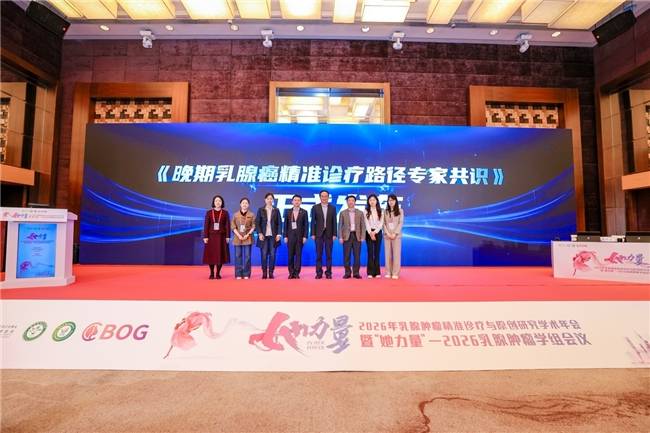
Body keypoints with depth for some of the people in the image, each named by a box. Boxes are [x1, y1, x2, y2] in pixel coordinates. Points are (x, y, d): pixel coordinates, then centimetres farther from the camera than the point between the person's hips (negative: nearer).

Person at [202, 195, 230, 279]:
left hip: (221, 236, 0)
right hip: (211, 236, 0)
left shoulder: (225, 213, 3)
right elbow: (206, 225, 1)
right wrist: (205, 237, -6)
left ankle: (218, 273, 9)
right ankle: (211, 273, 12)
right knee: (211, 254, 1)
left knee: (220, 254, 0)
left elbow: (227, 225, 0)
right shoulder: (209, 212, 4)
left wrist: (228, 236, -6)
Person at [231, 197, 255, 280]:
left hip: (248, 238, -1)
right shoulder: (236, 214, 5)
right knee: (238, 256, 2)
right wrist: (239, 235, -10)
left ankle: (246, 274, 6)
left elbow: (253, 227, 2)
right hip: (238, 238, 1)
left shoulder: (251, 215, 3)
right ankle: (238, 274, 8)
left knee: (247, 256, -1)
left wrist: (247, 235, -11)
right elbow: (233, 227, 2)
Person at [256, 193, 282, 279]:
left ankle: (271, 272, 8)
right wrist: (259, 233, -9)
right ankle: (264, 272, 8)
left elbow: (279, 223, 4)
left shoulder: (276, 210, 6)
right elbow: (257, 222, 2)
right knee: (264, 254, -1)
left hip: (273, 235, 1)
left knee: (272, 254, 0)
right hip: (263, 235, 0)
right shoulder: (260, 210, 5)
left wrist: (279, 234, -6)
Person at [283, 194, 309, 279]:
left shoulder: (304, 212, 3)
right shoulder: (288, 212, 7)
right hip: (290, 236, 1)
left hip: (300, 236, -1)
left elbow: (306, 225, 0)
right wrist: (285, 236, -1)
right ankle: (291, 273, 10)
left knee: (298, 255, 0)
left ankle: (297, 273, 5)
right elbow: (285, 225, 6)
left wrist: (305, 236, -7)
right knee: (290, 255, 2)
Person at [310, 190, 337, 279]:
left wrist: (334, 234, -2)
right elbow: (313, 221, 1)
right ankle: (319, 273, 8)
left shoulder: (333, 208, 7)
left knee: (329, 254, 3)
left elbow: (334, 222, 5)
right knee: (319, 254, 2)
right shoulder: (315, 207, 3)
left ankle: (328, 273, 9)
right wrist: (313, 234, -5)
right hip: (319, 234, -1)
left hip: (329, 234, 1)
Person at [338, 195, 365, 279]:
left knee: (357, 256, 1)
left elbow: (363, 226, 6)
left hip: (357, 236, 1)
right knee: (346, 256, 0)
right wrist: (340, 237, -5)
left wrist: (362, 237, -3)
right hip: (347, 236, -1)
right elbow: (340, 226, 4)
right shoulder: (343, 213, 7)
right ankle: (347, 273, 8)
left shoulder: (360, 213, 9)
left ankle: (356, 273, 8)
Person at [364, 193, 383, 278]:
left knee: (377, 252, 2)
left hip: (378, 232, 1)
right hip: (369, 233, -1)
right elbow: (366, 223, -3)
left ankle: (377, 272, 5)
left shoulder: (380, 211, 7)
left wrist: (375, 232, -13)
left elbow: (381, 223, -1)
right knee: (370, 252, -4)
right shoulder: (366, 211, 4)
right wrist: (370, 233, -14)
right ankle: (370, 272, -2)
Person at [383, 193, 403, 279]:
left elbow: (401, 223, -3)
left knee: (396, 254, -3)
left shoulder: (400, 211, 4)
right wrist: (388, 233, -10)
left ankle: (395, 273, 0)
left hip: (396, 235, -2)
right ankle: (388, 272, 7)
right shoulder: (385, 212, 9)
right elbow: (384, 224, 3)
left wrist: (395, 233, -13)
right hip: (387, 235, 2)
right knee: (387, 254, 2)